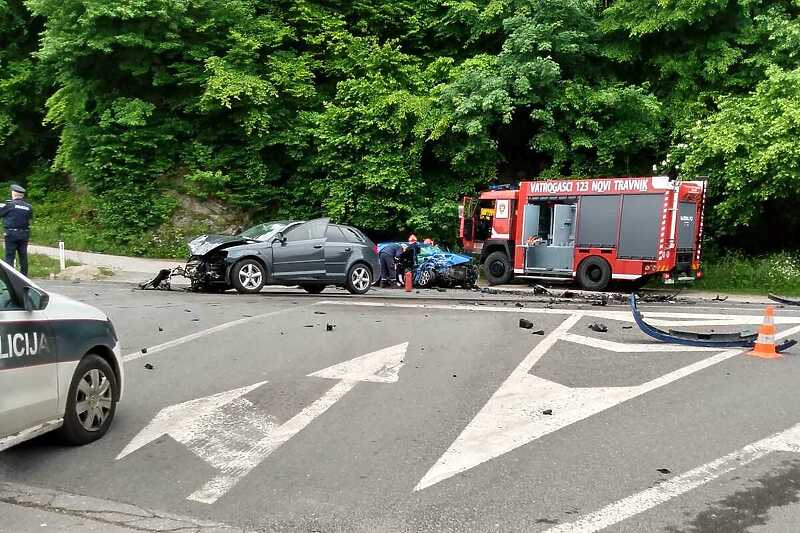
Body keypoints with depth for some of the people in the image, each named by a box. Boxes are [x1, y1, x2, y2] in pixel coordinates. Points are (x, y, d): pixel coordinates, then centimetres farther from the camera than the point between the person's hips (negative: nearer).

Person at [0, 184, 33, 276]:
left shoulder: (9, 205, -9)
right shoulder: (29, 207, 4)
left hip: (11, 234, -4)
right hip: (24, 234, 4)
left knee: (9, 256, 0)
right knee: (23, 256, 11)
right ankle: (24, 275, 15)